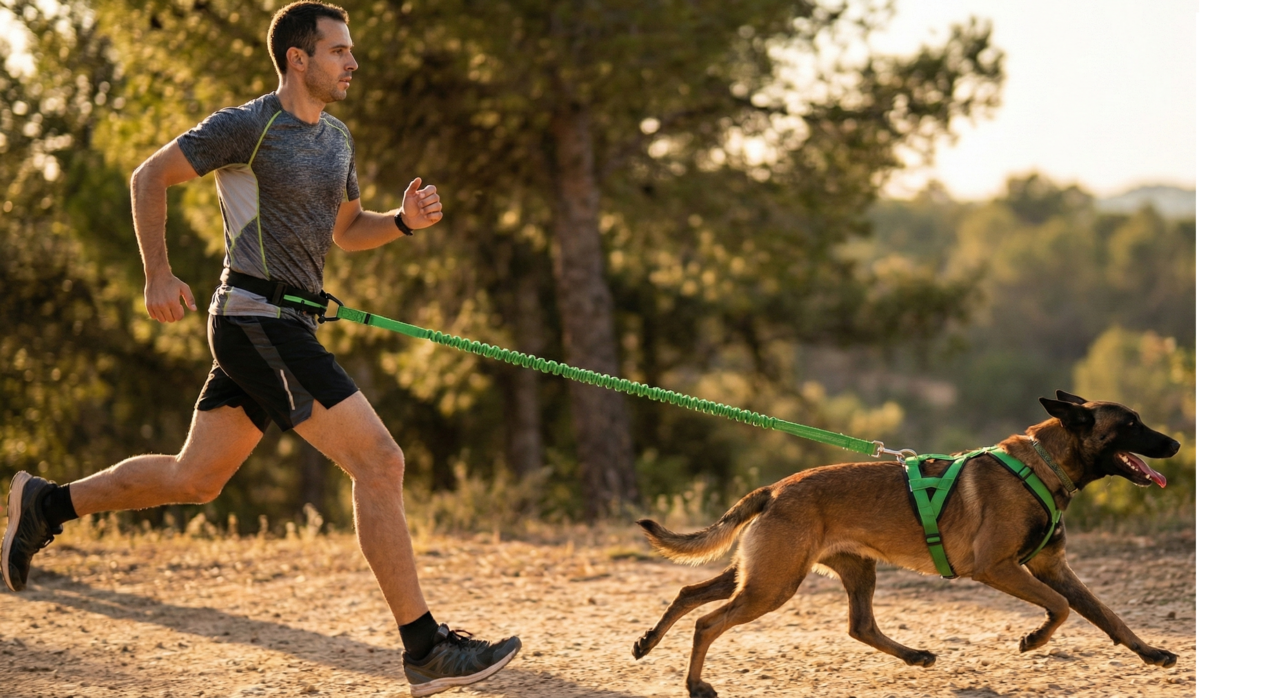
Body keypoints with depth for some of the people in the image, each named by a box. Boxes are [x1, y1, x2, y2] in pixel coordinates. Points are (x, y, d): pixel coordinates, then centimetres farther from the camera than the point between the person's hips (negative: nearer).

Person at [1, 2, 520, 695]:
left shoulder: (336, 137, 16)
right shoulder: (247, 126, -9)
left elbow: (346, 230, 27)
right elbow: (149, 177, -4)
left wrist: (404, 220, 6)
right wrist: (158, 276, -10)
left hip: (282, 325, 10)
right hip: (258, 320, -10)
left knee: (194, 480, 17)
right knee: (379, 462, -14)